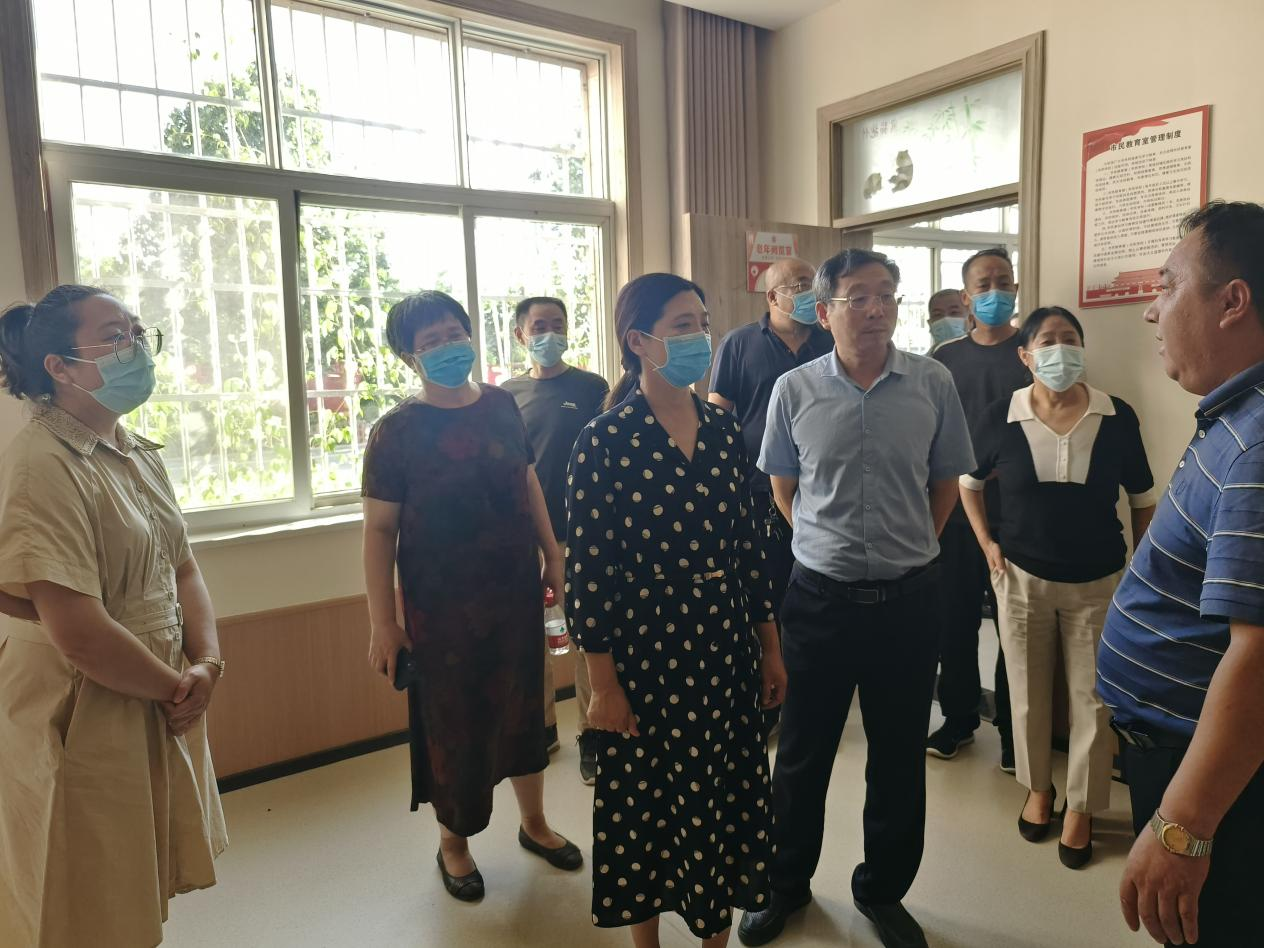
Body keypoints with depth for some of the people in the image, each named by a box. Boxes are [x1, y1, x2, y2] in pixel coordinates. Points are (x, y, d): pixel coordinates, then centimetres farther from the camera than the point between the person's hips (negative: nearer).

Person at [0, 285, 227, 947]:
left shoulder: (139, 456, 7)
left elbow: (183, 567, 10)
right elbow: (79, 635, -27)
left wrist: (206, 664, -5)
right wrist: (177, 687, -13)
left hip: (163, 715, 8)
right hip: (84, 735, -8)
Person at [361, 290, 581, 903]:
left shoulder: (501, 405, 2)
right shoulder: (396, 431, -10)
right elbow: (379, 530, -11)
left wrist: (553, 556, 11)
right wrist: (382, 623, -12)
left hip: (517, 589, 4)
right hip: (441, 605, -4)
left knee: (522, 704, 16)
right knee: (452, 722, 10)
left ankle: (534, 822, 39)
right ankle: (453, 842, 34)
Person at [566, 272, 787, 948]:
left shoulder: (723, 430, 3)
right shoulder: (605, 441, -13)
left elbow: (748, 545, 7)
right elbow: (588, 571, -12)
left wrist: (770, 648, 9)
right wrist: (603, 684, -11)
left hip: (724, 647, 5)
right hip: (647, 651, -5)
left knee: (727, 793, 16)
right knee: (648, 798, 13)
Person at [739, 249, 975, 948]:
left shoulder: (932, 383, -3)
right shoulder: (794, 390, -4)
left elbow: (946, 482, 9)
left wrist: (907, 548, 10)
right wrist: (829, 542, 10)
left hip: (908, 597, 1)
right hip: (820, 595, 0)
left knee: (899, 755, 14)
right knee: (802, 752, 12)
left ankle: (882, 891, 37)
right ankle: (787, 883, 35)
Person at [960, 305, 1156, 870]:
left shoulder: (1117, 418, -7)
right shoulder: (1001, 418, -8)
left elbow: (1142, 500, 4)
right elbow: (968, 481, 9)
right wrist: (986, 544, 1)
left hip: (1098, 583, 0)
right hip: (1022, 579, 0)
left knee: (1092, 698, 8)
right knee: (1029, 692, 13)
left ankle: (1080, 807, 28)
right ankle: (1038, 788, 36)